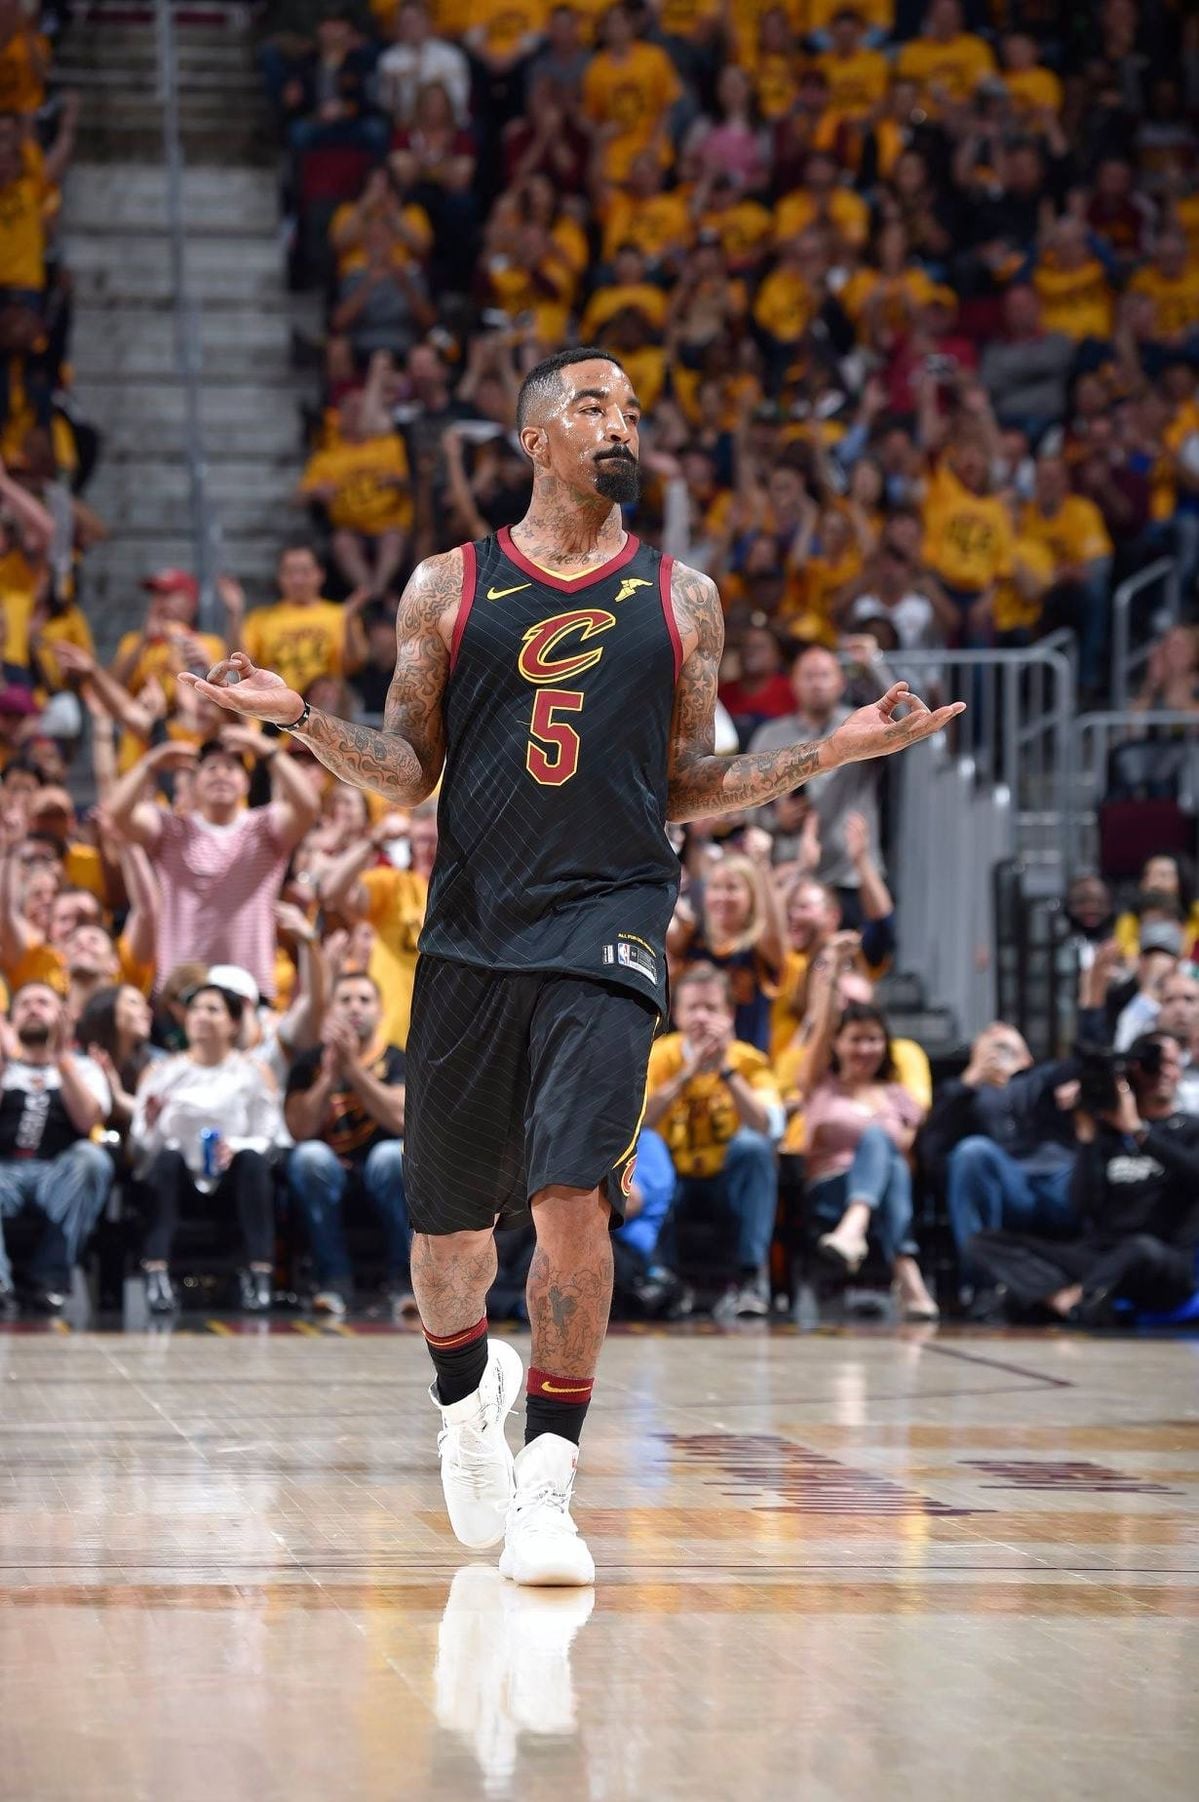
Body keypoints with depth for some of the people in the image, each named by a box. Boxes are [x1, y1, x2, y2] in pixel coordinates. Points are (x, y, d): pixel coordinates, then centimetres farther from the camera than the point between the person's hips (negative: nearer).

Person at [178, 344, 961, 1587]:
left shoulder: (681, 599, 10)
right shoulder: (448, 587, 8)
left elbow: (686, 788, 13)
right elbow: (406, 775, 9)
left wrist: (835, 751, 3)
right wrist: (298, 718, -7)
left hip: (608, 925, -1)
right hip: (472, 929, 1)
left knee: (573, 1199, -16)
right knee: (448, 1218, 10)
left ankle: (546, 1483, -10)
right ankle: (466, 1394, 41)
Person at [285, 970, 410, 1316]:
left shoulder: (396, 1061, 3)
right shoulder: (310, 1063, 7)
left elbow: (401, 1119, -17)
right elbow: (299, 1130, -8)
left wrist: (353, 1068, -19)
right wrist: (331, 1074, -17)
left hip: (382, 1179, -1)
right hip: (329, 1176, 1)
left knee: (391, 1154, -33)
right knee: (310, 1156, -31)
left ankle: (402, 1278, -25)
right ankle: (334, 1278, -27)